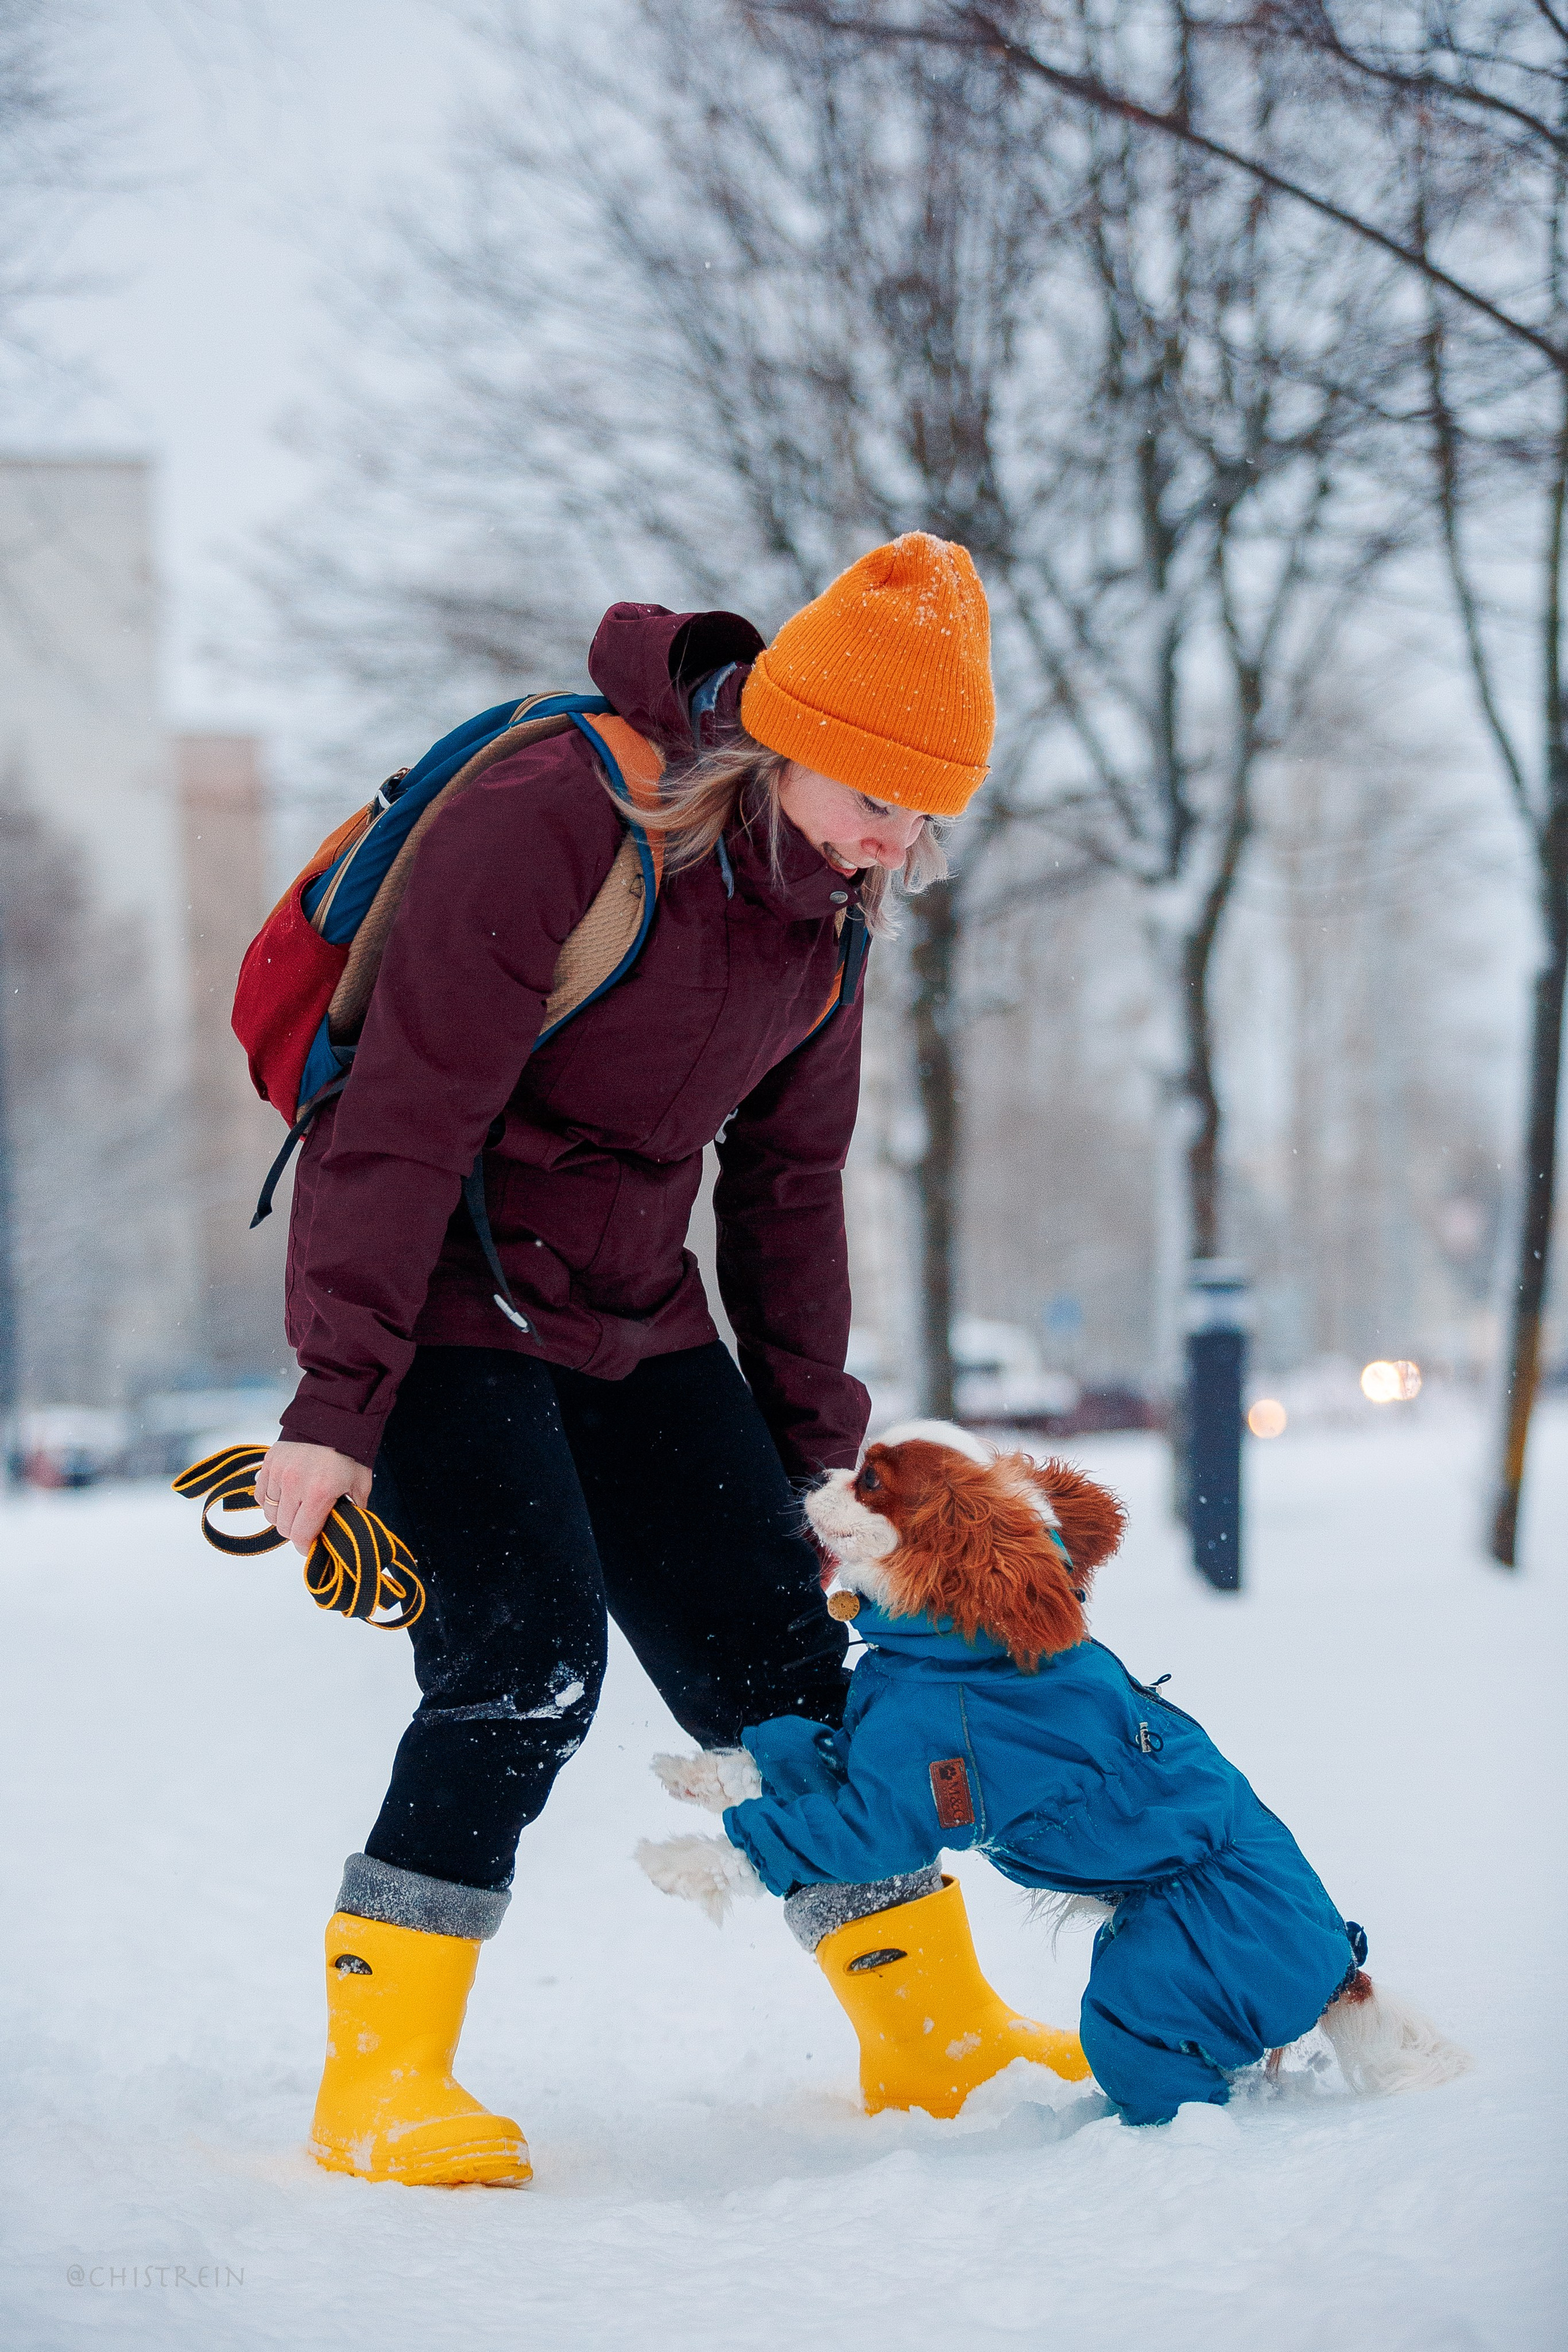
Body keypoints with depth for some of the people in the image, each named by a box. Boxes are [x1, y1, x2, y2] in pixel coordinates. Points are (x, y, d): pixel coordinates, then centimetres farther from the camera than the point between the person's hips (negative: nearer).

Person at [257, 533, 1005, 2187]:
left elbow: (786, 1179, 13)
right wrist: (338, 1400, -26)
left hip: (630, 1313, 7)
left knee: (776, 1652, 5)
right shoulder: (550, 823, -23)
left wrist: (807, 1437, 13)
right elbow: (408, 1121, -23)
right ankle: (382, 2081, -10)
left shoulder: (827, 903, 2)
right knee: (528, 1659, -20)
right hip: (440, 1295, -7)